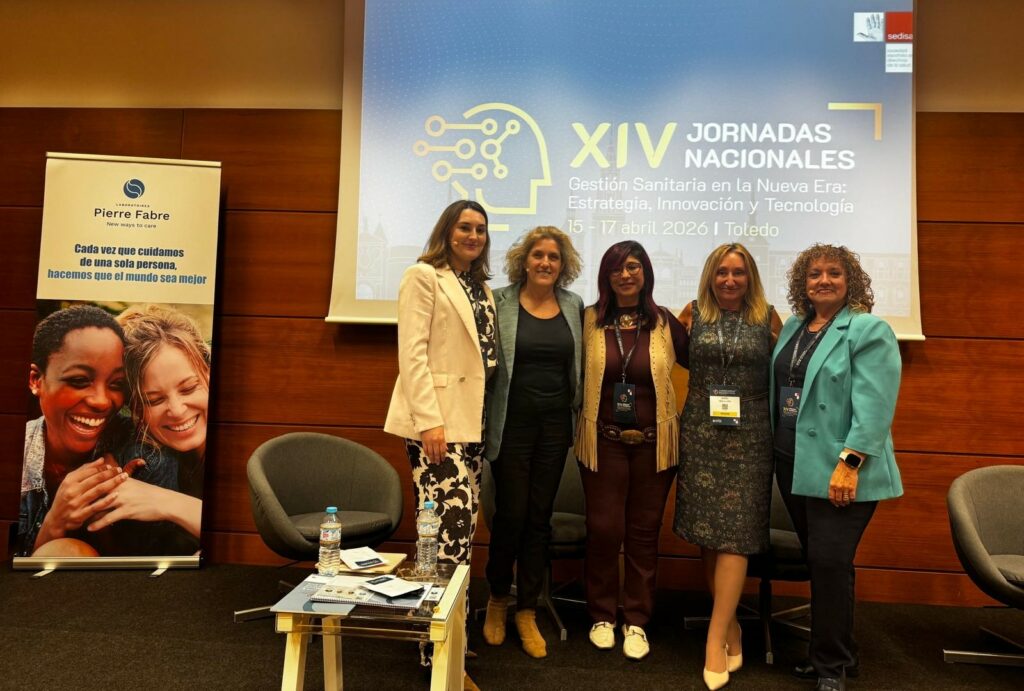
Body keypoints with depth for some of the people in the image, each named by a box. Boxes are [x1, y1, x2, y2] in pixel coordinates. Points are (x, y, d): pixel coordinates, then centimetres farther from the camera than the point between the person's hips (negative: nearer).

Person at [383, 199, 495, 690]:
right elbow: (412, 352, -12)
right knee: (451, 523, -10)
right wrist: (429, 419, -19)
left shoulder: (482, 287, 18)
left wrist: (487, 415, 13)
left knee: (463, 522, 11)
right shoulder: (423, 277, -4)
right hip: (435, 418, -7)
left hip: (472, 419, 8)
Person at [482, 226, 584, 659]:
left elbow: (579, 365, 12)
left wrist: (579, 413, 7)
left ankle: (527, 611, 25)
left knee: (539, 518, 9)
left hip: (555, 424, 3)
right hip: (512, 421, -3)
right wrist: (482, 421, -8)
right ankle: (497, 598, 28)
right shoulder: (500, 302, -3)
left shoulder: (574, 306, 7)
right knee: (510, 514, 2)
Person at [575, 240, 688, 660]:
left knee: (644, 533, 10)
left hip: (653, 443, 1)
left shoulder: (665, 322, 0)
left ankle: (636, 621, 26)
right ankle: (602, 615, 25)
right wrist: (579, 423, -1)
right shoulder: (589, 321, -1)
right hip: (603, 441, 0)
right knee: (603, 530, 3)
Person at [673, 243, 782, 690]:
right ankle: (731, 624, 21)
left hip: (748, 435, -1)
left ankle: (716, 637, 3)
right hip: (701, 432, 1)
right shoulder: (694, 314, 5)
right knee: (707, 532, 5)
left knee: (735, 534, -4)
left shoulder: (767, 317, 3)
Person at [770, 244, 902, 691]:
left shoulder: (868, 330, -8)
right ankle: (836, 651, 31)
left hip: (837, 469, -7)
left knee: (829, 562, -2)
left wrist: (849, 463, -22)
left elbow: (873, 404, -17)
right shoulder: (794, 327, 13)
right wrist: (775, 449, 13)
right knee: (817, 560, 14)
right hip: (793, 464, 7)